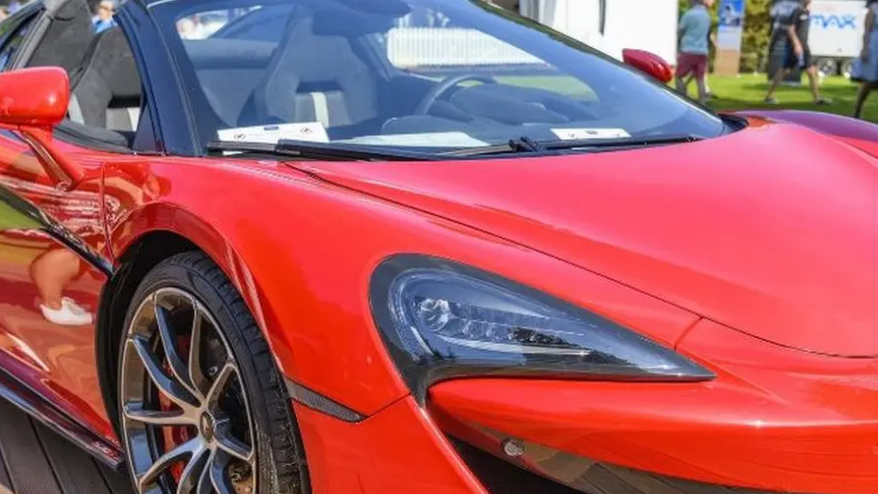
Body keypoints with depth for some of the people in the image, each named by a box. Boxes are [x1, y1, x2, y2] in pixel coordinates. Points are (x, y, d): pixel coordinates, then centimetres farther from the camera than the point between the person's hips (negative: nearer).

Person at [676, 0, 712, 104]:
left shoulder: (689, 14, -10)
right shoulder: (707, 15, 14)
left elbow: (681, 32, -2)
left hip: (689, 50, -7)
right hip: (703, 51, 7)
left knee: (679, 77, 2)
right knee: (700, 79, 3)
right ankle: (702, 105, -2)